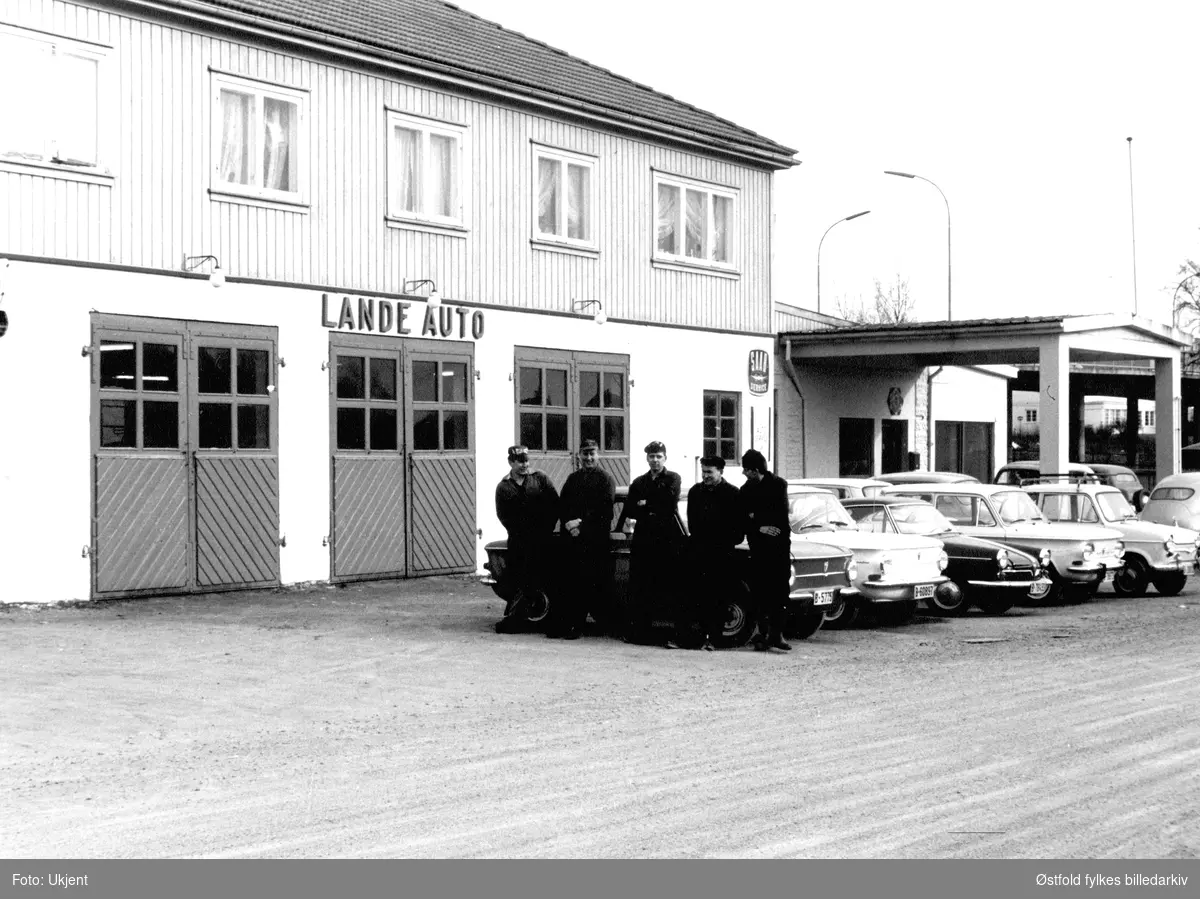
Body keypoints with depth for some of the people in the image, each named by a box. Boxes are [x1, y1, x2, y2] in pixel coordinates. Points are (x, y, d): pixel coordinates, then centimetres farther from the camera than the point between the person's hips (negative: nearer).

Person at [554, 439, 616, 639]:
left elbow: (603, 510, -9)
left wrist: (581, 524, -14)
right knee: (568, 582, 3)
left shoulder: (605, 479, 1)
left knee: (588, 583, -5)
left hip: (594, 540, -5)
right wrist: (569, 523, -5)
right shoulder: (572, 478, 19)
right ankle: (562, 624, 6)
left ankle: (577, 625, -3)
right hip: (571, 537, 5)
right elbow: (562, 506, 13)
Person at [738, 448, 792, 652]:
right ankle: (763, 633, 3)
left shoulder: (779, 485, -1)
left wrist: (757, 517, -4)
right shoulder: (746, 490, 9)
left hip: (779, 544, -3)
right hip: (758, 546, 3)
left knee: (780, 591, -6)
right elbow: (743, 520, 5)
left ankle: (776, 634, -4)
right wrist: (760, 528, -12)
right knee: (760, 592, 0)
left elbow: (781, 514, -10)